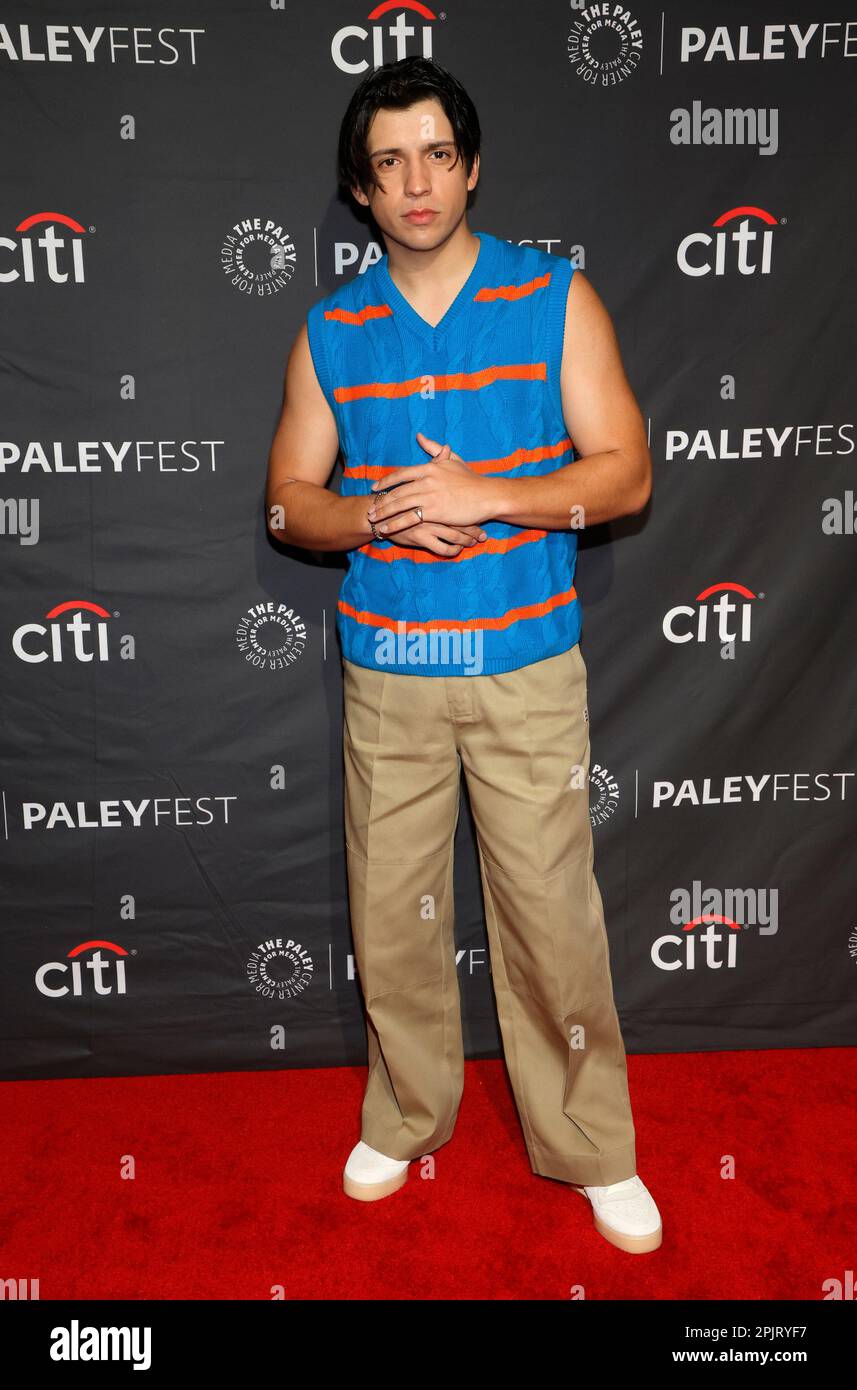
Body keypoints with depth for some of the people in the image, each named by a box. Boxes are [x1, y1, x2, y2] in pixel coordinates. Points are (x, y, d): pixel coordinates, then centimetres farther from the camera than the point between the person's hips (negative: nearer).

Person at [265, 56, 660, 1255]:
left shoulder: (556, 299, 0)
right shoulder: (331, 331, 7)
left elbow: (626, 474, -5)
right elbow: (287, 504, 7)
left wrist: (484, 495, -18)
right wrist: (374, 515, -14)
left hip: (526, 664, -2)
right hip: (386, 674, 3)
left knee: (552, 912, 2)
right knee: (391, 911, 11)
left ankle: (593, 1149, 24)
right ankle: (407, 1117, 35)